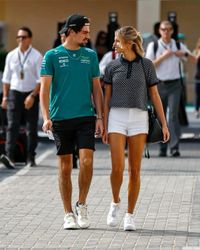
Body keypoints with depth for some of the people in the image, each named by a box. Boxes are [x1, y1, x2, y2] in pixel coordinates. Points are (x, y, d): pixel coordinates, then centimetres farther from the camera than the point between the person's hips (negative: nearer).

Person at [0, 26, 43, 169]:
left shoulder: (36, 56, -4)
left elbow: (41, 79, -5)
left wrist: (33, 96, -14)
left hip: (31, 94, -2)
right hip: (14, 93, 2)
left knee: (32, 128, 5)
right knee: (12, 126, -11)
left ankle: (31, 157, 16)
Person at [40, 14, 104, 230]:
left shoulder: (90, 55, 9)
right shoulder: (52, 56, 1)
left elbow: (96, 88, 12)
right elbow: (44, 88, -2)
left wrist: (100, 117, 5)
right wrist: (46, 117, -13)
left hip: (85, 117, 1)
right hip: (61, 120, -1)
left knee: (86, 161, -13)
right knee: (65, 167, 4)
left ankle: (81, 205, 7)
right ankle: (68, 214, 13)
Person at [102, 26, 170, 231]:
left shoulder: (146, 65, 2)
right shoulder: (112, 67, 5)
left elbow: (155, 95, 5)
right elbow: (107, 98, 8)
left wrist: (164, 124, 1)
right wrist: (104, 127, 5)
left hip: (139, 119, 0)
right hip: (117, 118, 0)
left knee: (135, 170, 1)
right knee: (118, 167, -12)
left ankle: (130, 215, 10)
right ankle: (115, 202, 15)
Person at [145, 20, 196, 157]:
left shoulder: (178, 46, 7)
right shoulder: (153, 46, 2)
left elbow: (193, 59, 13)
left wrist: (184, 54, -8)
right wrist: (163, 56, -14)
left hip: (174, 85, 0)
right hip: (159, 84, 0)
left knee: (173, 114, -12)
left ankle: (175, 147, -17)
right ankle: (162, 148, 11)